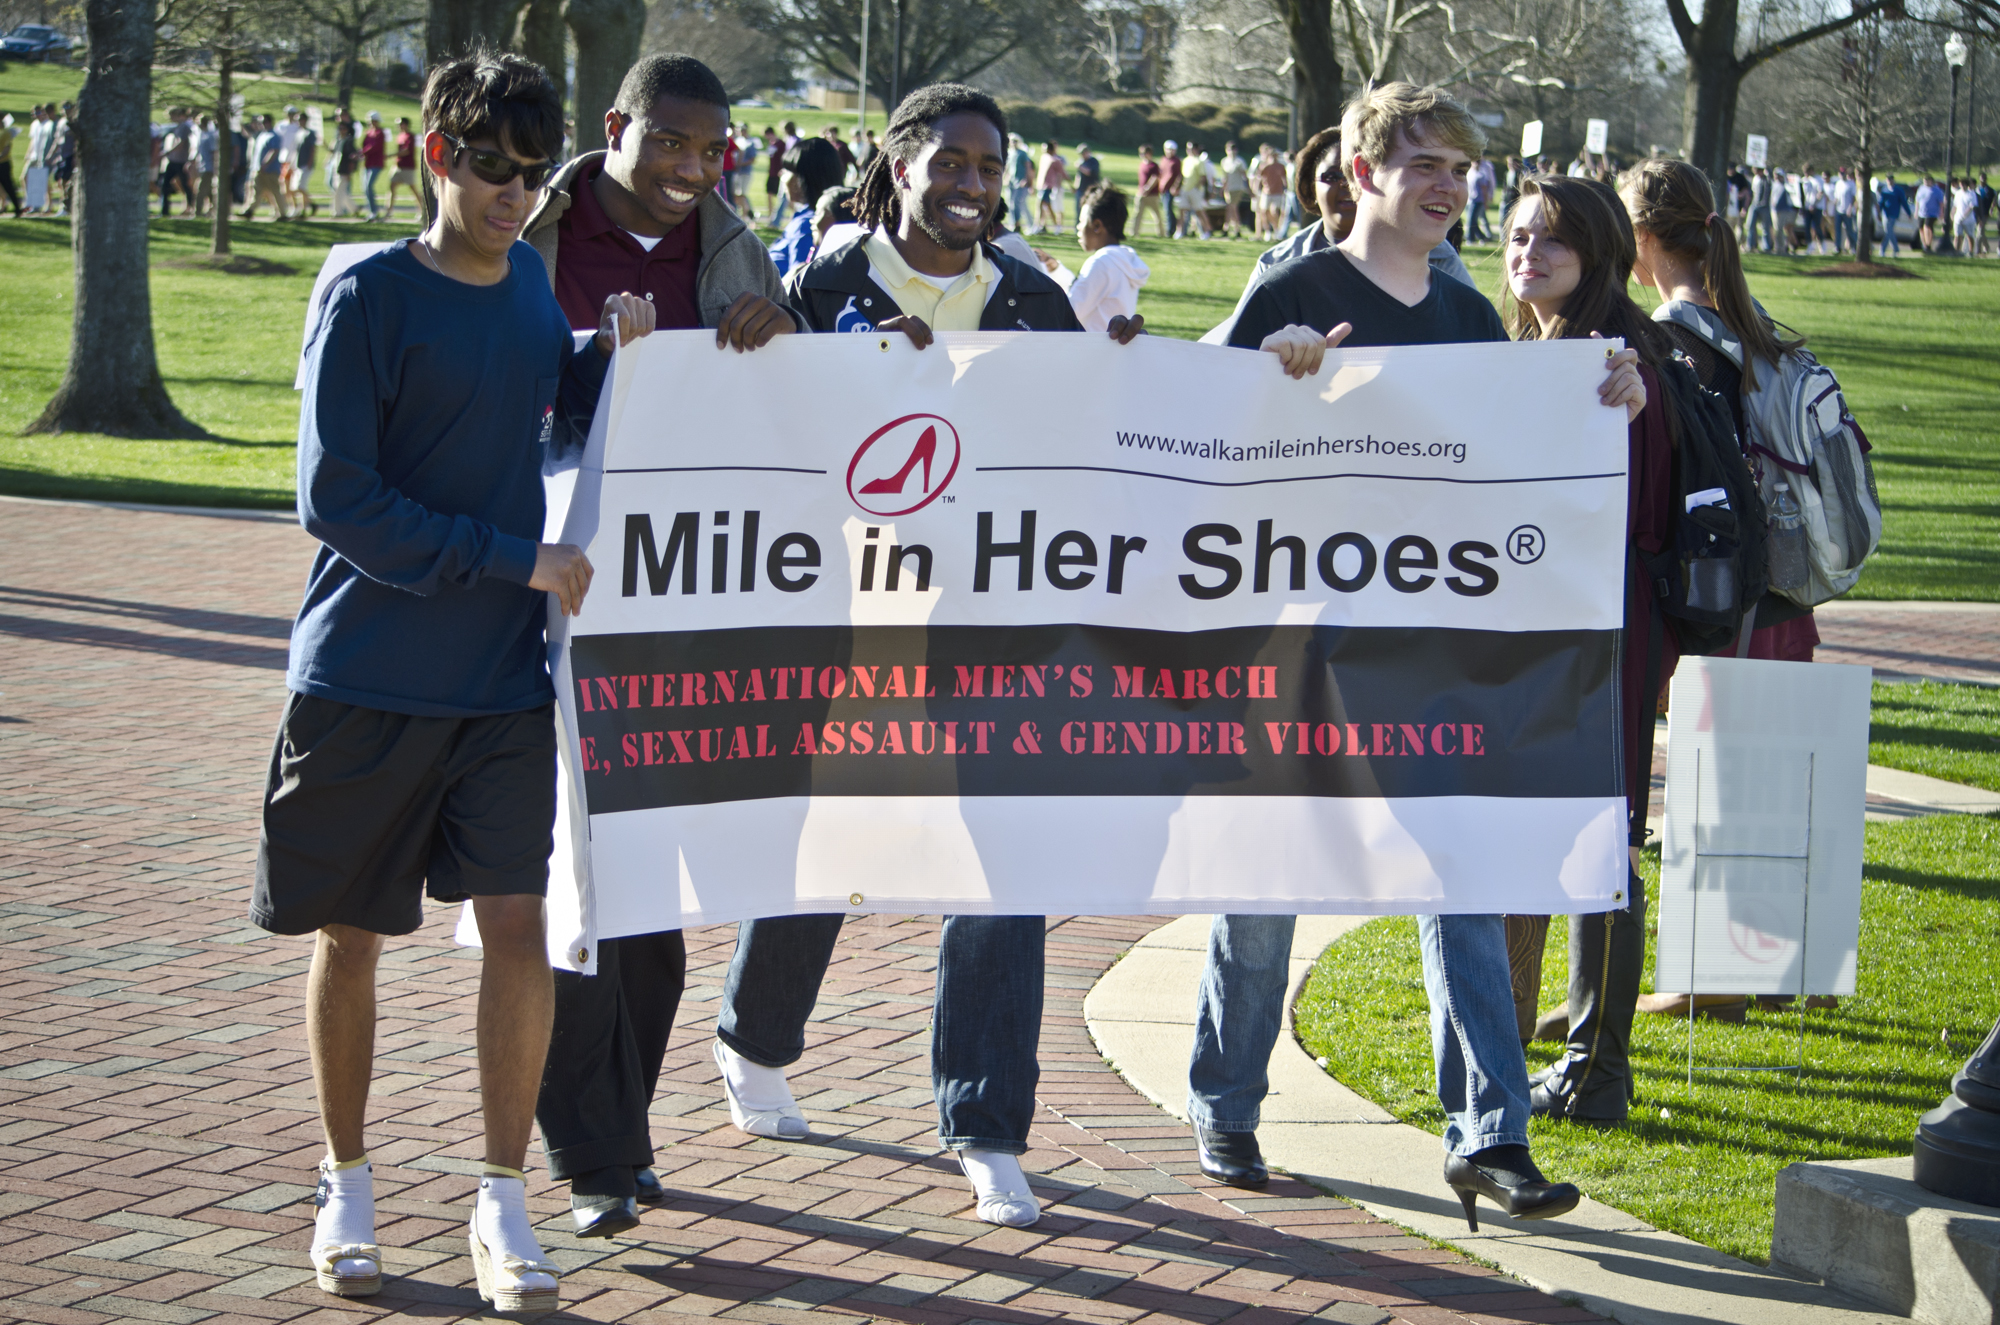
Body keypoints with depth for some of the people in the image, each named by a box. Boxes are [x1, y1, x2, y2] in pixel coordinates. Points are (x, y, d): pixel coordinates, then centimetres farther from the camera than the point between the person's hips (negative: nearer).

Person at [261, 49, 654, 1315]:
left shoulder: (530, 281, 7)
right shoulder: (370, 296, -9)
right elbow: (337, 499, -13)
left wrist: (612, 354, 1)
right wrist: (515, 560, -15)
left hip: (505, 682, 4)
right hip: (366, 678, -3)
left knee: (520, 930, -5)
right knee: (351, 937, 7)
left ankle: (504, 1203, 5)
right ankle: (349, 1189, 23)